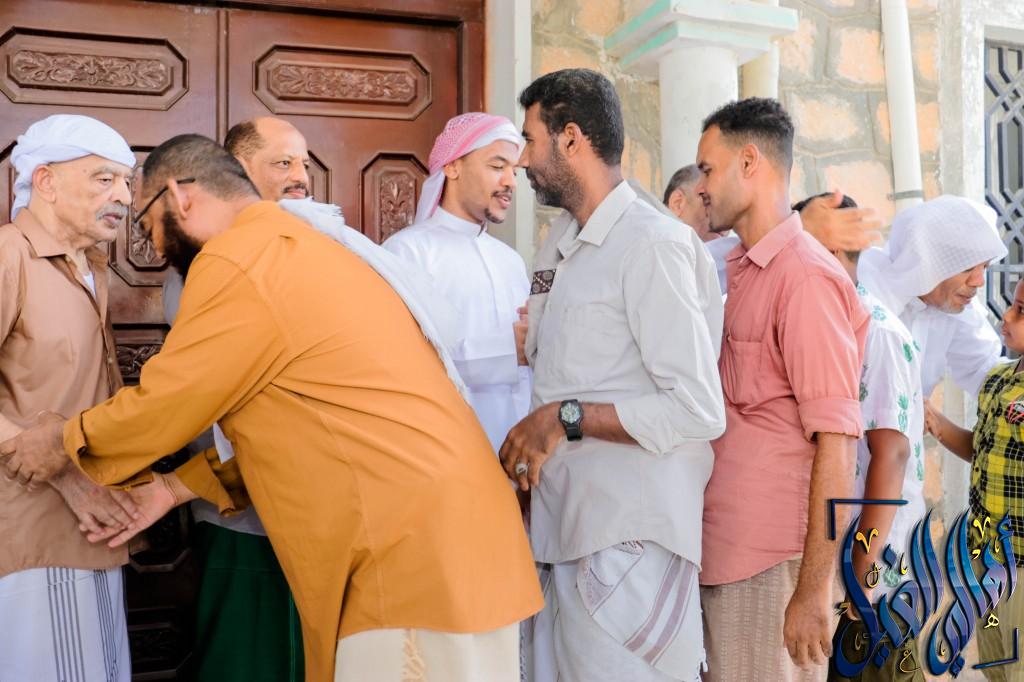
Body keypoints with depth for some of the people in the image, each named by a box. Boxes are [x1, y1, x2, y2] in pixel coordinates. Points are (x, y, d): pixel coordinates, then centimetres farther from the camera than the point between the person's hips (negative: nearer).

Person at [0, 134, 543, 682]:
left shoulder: (235, 262, -13)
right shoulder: (292, 249, 18)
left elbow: (165, 403, -5)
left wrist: (64, 443, 14)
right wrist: (174, 489, 19)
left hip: (418, 546, -9)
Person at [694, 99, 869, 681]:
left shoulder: (806, 274, -13)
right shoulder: (737, 272, 13)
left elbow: (836, 444, -17)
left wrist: (814, 590, -17)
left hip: (772, 566, -8)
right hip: (723, 550, 8)